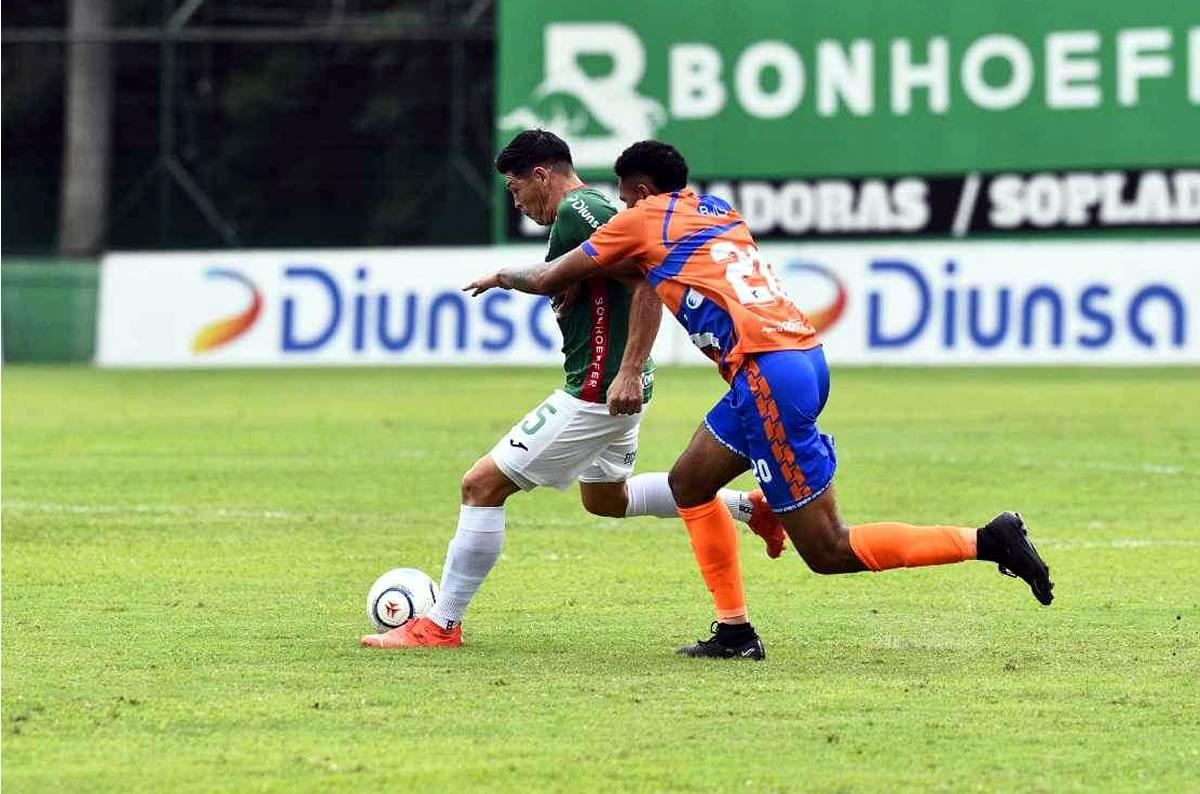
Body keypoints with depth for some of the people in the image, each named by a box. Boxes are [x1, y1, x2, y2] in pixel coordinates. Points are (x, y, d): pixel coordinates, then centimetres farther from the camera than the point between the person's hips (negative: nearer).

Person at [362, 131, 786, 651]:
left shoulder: (577, 212, -18)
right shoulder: (593, 209, 13)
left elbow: (650, 279, -27)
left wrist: (629, 371, -31)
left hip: (597, 390, -11)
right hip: (618, 386, 11)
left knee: (482, 485, -7)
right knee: (605, 498, 33)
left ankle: (440, 625, -3)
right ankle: (748, 506, 30)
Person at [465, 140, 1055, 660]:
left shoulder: (644, 219, 4)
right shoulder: (717, 211, 23)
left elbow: (552, 278, 12)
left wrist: (502, 277, 30)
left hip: (768, 372, -9)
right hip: (801, 356, 9)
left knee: (828, 551, -7)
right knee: (689, 482, 21)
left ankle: (987, 541, -14)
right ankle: (734, 631, 19)